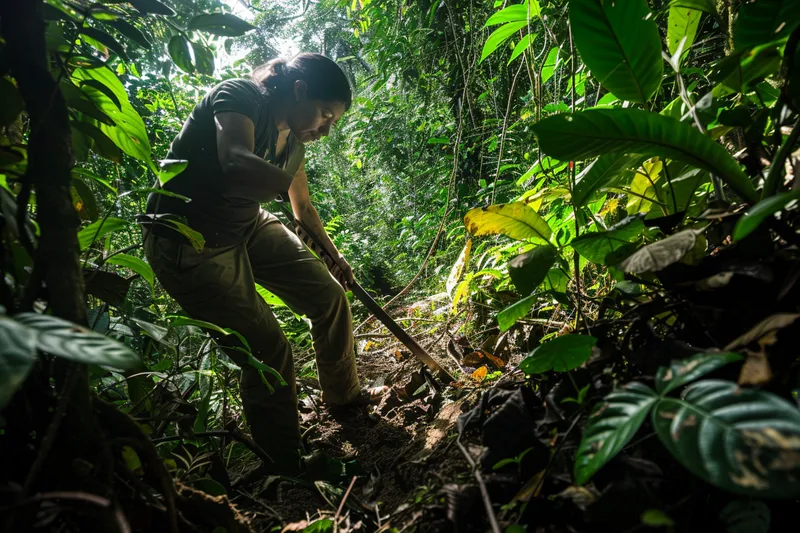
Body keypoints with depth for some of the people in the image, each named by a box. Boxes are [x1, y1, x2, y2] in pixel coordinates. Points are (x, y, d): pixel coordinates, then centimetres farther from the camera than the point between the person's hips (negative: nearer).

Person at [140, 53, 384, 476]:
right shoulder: (239, 97, -21)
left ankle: (343, 395, 31)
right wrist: (290, 181, -26)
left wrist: (334, 256, 26)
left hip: (247, 228, 8)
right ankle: (285, 466, 11)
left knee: (329, 296, 8)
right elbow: (236, 166, -43)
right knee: (267, 350, -12)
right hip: (188, 243, -8)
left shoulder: (294, 139, 4)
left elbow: (303, 207, 18)